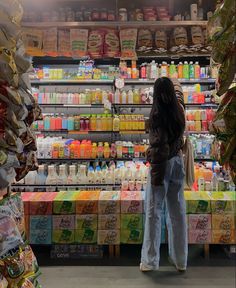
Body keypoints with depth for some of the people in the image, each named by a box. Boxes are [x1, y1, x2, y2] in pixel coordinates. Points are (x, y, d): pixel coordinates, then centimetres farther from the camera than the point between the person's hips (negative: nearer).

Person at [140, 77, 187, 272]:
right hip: (178, 161, 6)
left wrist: (156, 174, -18)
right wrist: (175, 83, 49)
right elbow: (178, 93, 28)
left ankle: (150, 261, 8)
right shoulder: (179, 109, 3)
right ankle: (180, 260, 22)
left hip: (162, 163, -6)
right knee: (177, 211, 11)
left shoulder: (157, 113, -15)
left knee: (154, 212, 1)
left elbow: (160, 146, -20)